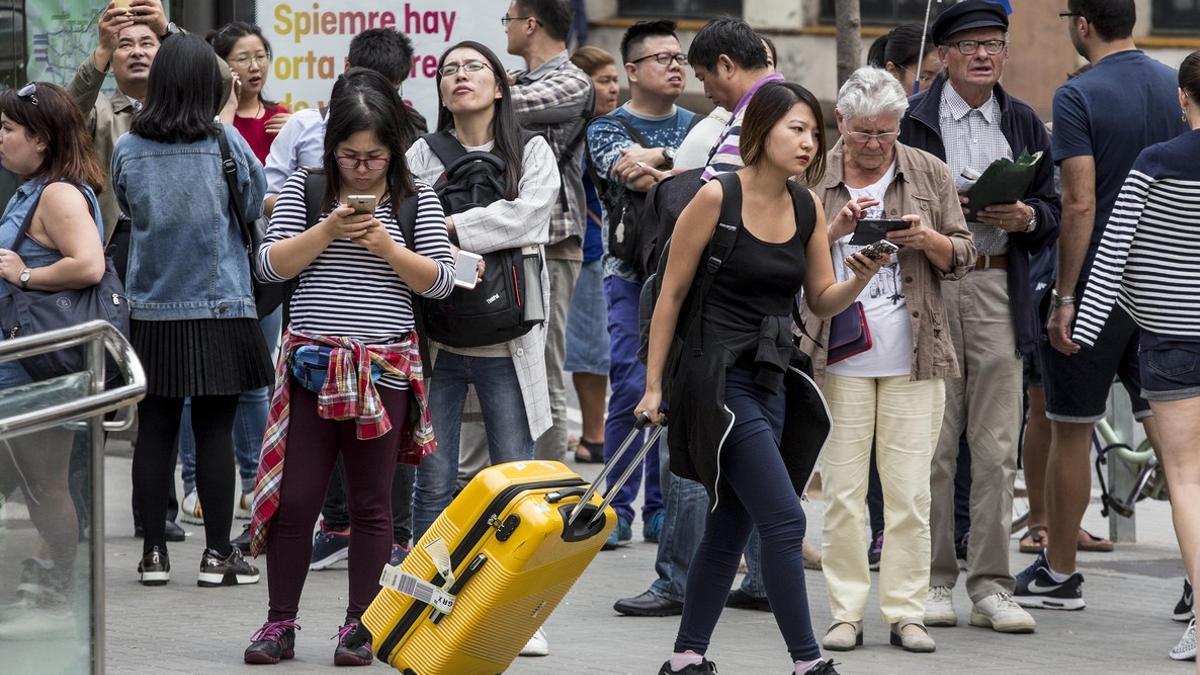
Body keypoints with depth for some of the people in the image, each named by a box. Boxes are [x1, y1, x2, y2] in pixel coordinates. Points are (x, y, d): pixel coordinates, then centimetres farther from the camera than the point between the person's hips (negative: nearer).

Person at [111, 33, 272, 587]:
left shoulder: (128, 148, -2)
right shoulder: (225, 142, -9)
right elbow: (255, 207, 4)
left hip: (152, 310, 2)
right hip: (219, 308, -2)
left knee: (155, 430, 6)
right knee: (215, 431, 2)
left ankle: (153, 552, 9)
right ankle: (217, 553, 5)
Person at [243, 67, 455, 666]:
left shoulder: (416, 200, 3)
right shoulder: (305, 189, 4)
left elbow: (440, 280, -1)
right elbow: (270, 265, -2)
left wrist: (385, 246, -14)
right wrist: (327, 230, -15)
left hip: (385, 368, 0)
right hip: (311, 363, 0)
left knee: (371, 502, 6)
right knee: (294, 498, 0)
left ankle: (359, 627, 14)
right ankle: (280, 622, 11)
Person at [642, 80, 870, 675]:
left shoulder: (808, 207, 7)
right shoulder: (717, 197, -10)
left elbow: (821, 301, 13)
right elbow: (672, 293, -6)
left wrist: (861, 280, -9)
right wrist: (653, 385, -6)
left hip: (770, 380, 7)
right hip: (718, 376, -7)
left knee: (732, 526, 11)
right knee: (784, 520, -11)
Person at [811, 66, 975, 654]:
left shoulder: (929, 173, 7)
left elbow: (962, 257, 10)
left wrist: (930, 241, -10)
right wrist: (833, 228, -13)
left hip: (913, 358, 0)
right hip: (839, 357, 0)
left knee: (910, 491, -1)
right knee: (841, 489, -1)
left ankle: (906, 612, 5)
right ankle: (846, 611, 5)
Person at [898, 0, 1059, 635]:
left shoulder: (1024, 124, 13)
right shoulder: (911, 120, 2)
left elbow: (1052, 213, 16)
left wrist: (1026, 217, -5)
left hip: (999, 291, 3)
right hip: (927, 289, -3)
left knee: (996, 446, 0)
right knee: (932, 444, 0)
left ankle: (990, 586, 5)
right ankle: (934, 582, 8)